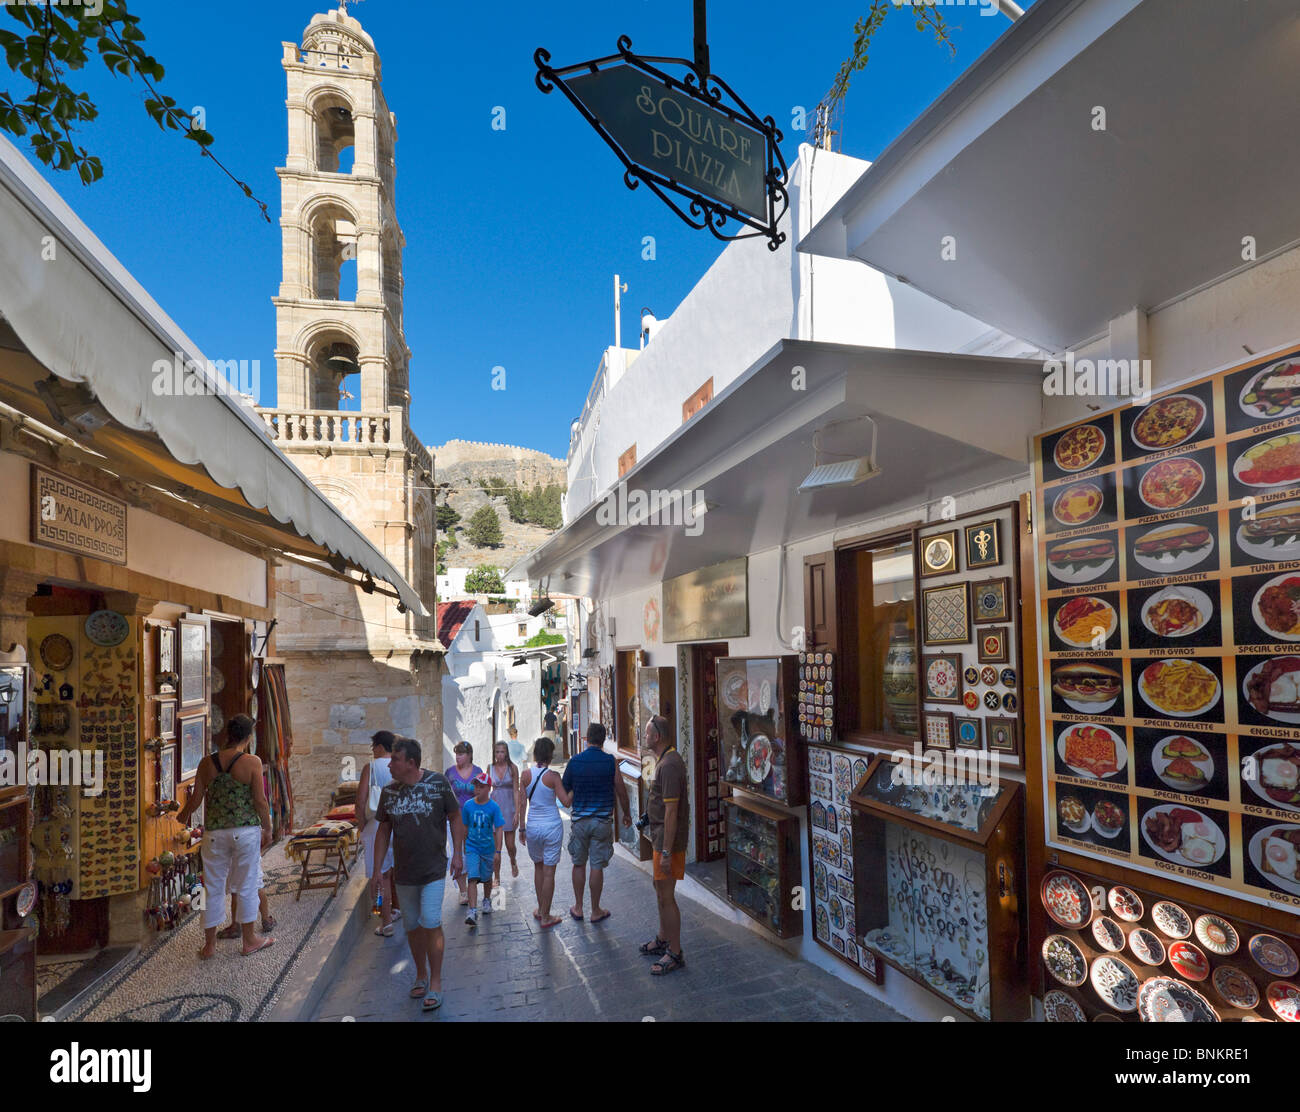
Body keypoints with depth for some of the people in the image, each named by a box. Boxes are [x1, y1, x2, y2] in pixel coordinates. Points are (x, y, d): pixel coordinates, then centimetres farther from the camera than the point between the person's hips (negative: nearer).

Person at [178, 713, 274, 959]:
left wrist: (183, 815, 25)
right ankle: (250, 940, 22)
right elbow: (260, 801, -11)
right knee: (247, 887, 10)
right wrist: (267, 829, 2)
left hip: (215, 832, 3)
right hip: (246, 830, -3)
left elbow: (195, 799, 3)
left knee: (214, 888, 14)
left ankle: (209, 944, 25)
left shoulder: (207, 763, -2)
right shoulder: (252, 762, -11)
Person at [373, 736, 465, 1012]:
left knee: (431, 923, -9)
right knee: (412, 926, 12)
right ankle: (421, 975, 31)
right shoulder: (389, 791, 0)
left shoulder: (438, 783, -10)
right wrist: (377, 869, 7)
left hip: (434, 869, -3)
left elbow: (455, 817, -1)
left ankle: (435, 983, 6)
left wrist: (457, 853, -6)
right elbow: (383, 831, 8)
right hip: (404, 872, 4)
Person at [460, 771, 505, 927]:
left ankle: (487, 900, 41)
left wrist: (498, 851, -13)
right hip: (472, 848, 0)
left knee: (487, 878, 15)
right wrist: (464, 846, 14)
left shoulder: (493, 807, -11)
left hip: (488, 848, 0)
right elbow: (465, 828, 8)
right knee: (473, 878, -12)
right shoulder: (468, 805, -5)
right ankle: (472, 912, -13)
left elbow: (498, 830, -10)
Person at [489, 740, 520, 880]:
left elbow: (516, 791, -4)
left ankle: (513, 862, 36)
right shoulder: (491, 768, 3)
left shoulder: (512, 768, -4)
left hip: (509, 807, -2)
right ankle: (497, 878, 14)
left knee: (510, 845, 4)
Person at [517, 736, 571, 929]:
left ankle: (540, 910, 31)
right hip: (552, 826, -3)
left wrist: (522, 828, 9)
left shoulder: (526, 774, -4)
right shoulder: (553, 776, -13)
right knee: (549, 871, 5)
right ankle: (545, 917, 11)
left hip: (533, 826, 3)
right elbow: (566, 801, -14)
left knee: (538, 866, 22)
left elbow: (522, 802, 1)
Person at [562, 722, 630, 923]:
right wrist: (627, 814, 11)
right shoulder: (610, 761, -8)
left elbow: (564, 789, 6)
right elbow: (621, 790, -3)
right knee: (597, 866, 6)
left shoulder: (575, 761, -4)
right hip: (603, 820, -1)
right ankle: (595, 911, 16)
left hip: (580, 820, 2)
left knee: (579, 864, 14)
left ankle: (578, 908, 24)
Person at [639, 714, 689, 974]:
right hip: (661, 836, 11)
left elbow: (671, 811, -26)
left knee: (666, 896, -2)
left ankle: (675, 954, 10)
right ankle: (663, 940, 37)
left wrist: (666, 852, -24)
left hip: (669, 839, -11)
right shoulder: (666, 759, 9)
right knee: (660, 888, 22)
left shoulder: (669, 765, -24)